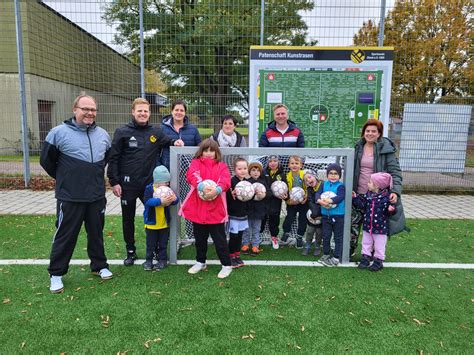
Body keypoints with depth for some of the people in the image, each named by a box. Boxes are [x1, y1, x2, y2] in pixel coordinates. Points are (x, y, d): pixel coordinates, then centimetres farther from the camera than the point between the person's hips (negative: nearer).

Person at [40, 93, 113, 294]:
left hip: (97, 196, 4)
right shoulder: (59, 132, -8)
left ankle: (99, 265, 31)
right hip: (69, 197, -4)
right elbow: (46, 160, 0)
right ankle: (56, 274, 20)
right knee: (65, 235, 4)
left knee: (96, 233, 15)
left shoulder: (103, 134, 6)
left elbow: (108, 157, 23)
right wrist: (64, 178, 7)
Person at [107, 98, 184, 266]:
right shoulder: (122, 132, -3)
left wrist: (175, 142, -4)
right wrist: (114, 181, -8)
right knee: (128, 219, 11)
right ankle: (131, 251, 27)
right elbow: (113, 158, -3)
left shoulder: (156, 132, 4)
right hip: (128, 184, -2)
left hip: (149, 183, 2)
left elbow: (166, 141, 20)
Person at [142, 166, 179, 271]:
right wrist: (161, 201, -41)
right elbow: (147, 201, -29)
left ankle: (162, 260, 27)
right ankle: (148, 260, 27)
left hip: (164, 224, 3)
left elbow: (174, 201, -5)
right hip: (151, 223, -3)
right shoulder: (149, 189, -14)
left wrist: (174, 199, -29)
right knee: (151, 244, 12)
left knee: (163, 244, 14)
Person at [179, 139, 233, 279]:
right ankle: (200, 262, 36)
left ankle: (226, 265, 18)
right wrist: (202, 186, -35)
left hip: (215, 209, -2)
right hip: (197, 208, 2)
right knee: (200, 238, 18)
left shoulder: (222, 166, 5)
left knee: (219, 238, 5)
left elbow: (225, 180, -13)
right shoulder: (196, 163, 5)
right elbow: (191, 175, -16)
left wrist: (216, 189, -34)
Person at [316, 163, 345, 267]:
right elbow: (318, 193, -7)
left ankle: (337, 257, 17)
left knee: (338, 237, 6)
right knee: (326, 236, 14)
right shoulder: (324, 184, 5)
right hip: (326, 215, 4)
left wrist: (329, 200, -37)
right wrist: (320, 200, -29)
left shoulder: (340, 186, -8)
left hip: (338, 215, -4)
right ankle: (325, 254, 31)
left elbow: (340, 197, -23)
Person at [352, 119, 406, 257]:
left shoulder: (386, 149, -6)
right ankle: (350, 249, 27)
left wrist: (395, 191, -21)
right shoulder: (358, 148, 6)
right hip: (359, 194, 4)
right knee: (354, 222, 8)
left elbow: (395, 172, -9)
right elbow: (352, 170, 13)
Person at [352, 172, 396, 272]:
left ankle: (378, 261, 24)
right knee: (366, 243, 17)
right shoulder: (368, 194, -1)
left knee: (379, 246, 9)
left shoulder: (387, 197, -16)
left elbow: (391, 209, -11)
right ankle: (365, 258, 31)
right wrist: (356, 198, -2)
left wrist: (391, 210, -33)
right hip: (367, 225, 5)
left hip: (380, 227, -5)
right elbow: (362, 205, 4)